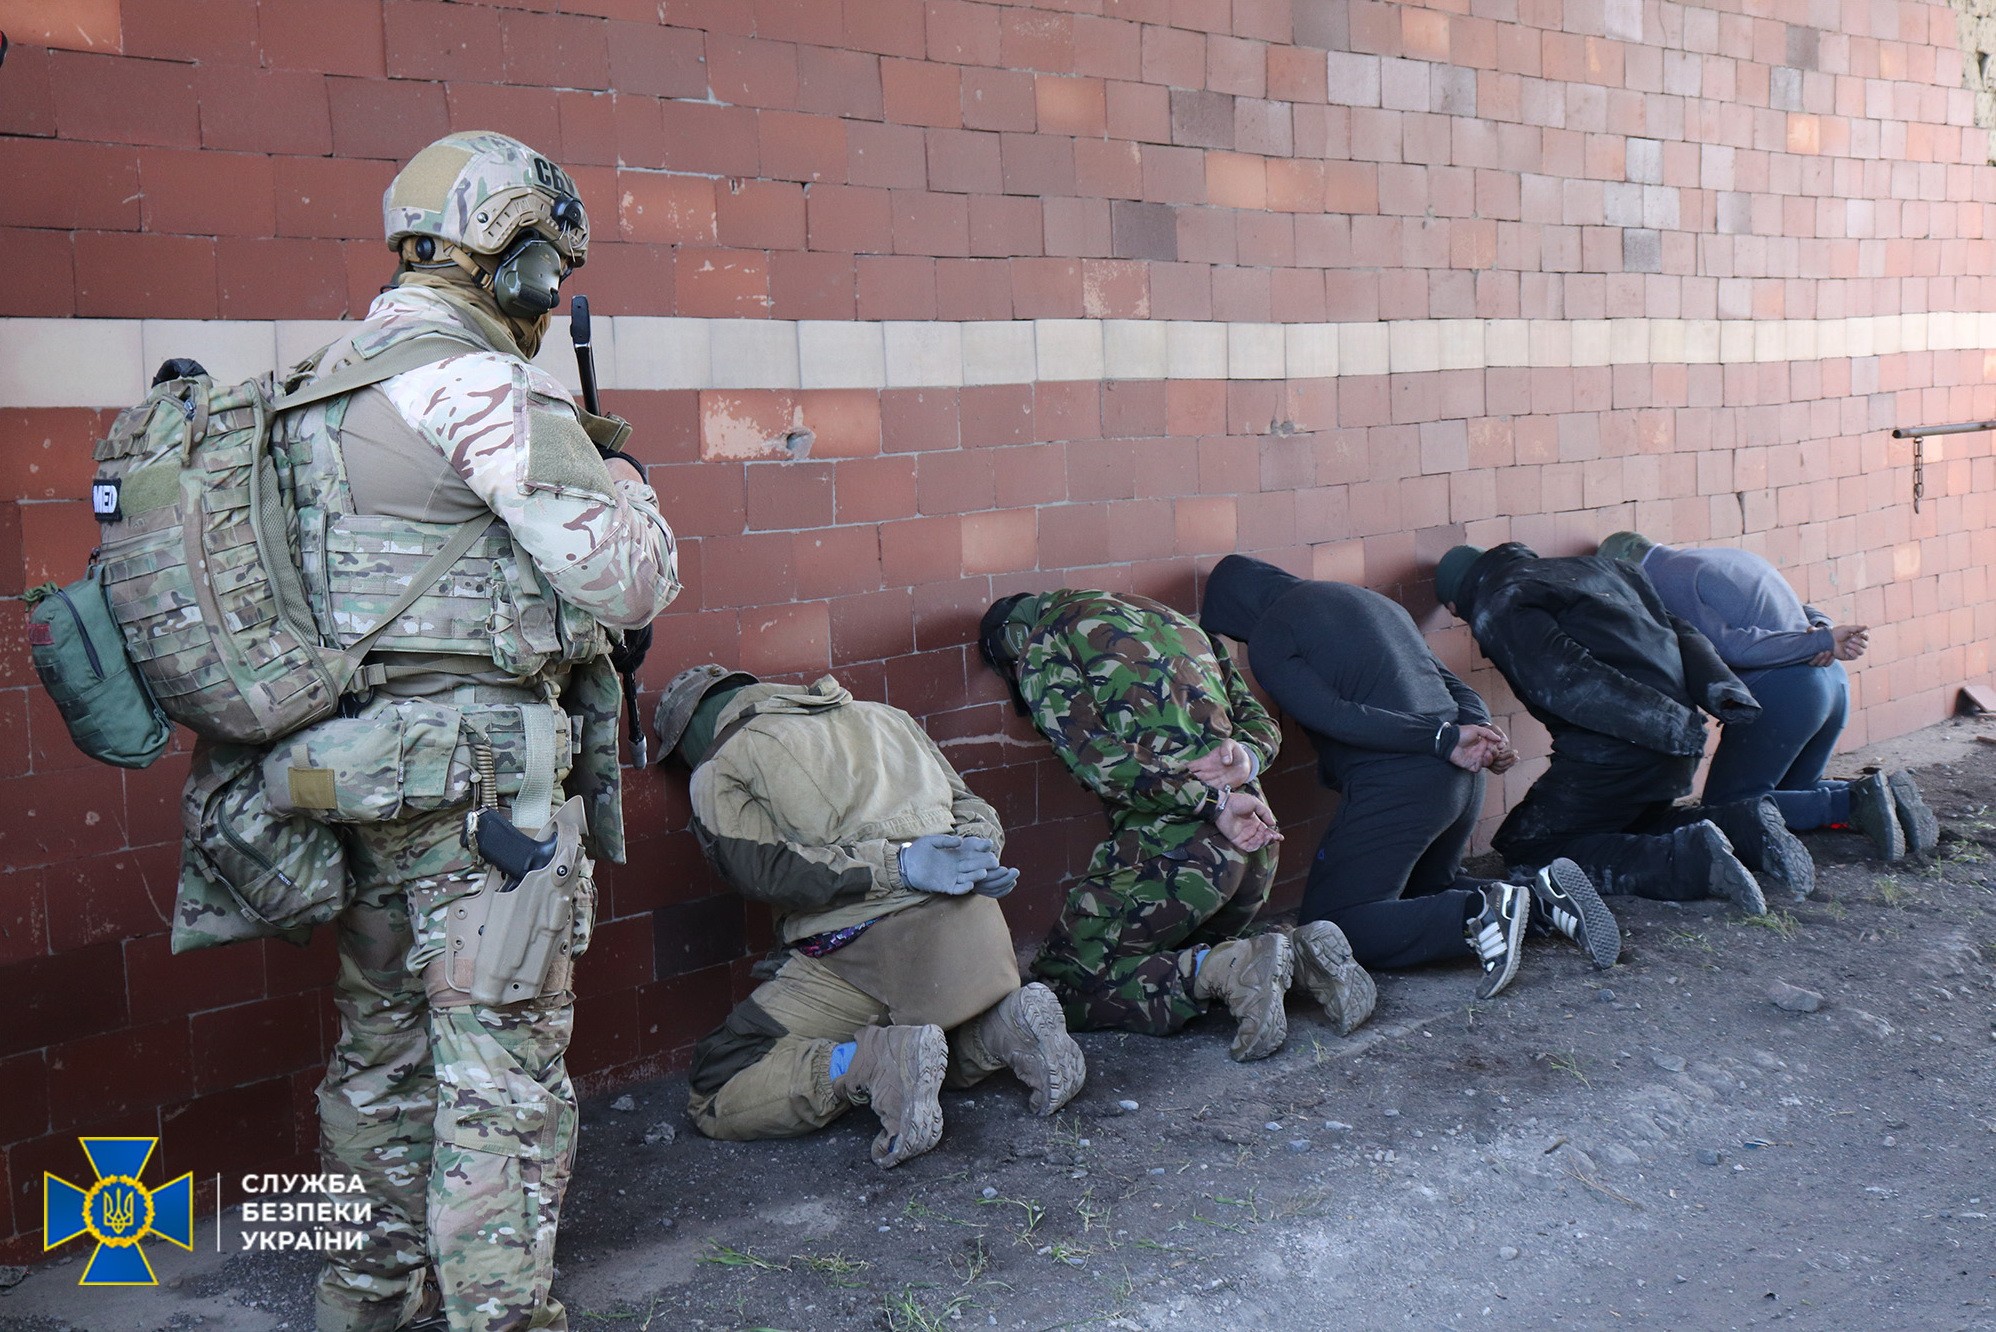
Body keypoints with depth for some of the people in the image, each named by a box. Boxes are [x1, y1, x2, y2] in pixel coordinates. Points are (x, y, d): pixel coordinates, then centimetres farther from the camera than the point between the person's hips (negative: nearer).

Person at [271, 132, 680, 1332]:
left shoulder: (329, 379, 13)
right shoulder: (485, 387, -15)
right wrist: (619, 469, 4)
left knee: (386, 1049, 19)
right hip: (488, 771, -9)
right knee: (501, 1070, 0)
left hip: (373, 768, 9)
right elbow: (634, 582, -15)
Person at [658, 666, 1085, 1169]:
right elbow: (973, 810, 18)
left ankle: (869, 1063, -17)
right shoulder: (880, 715, 25)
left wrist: (894, 866, -11)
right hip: (973, 934, 6)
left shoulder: (718, 772, 8)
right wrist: (977, 861, -1)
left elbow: (769, 870, -10)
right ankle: (1008, 1026, 4)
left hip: (862, 953, -6)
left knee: (714, 1097, 3)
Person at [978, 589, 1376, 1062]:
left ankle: (1231, 969, -14)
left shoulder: (1044, 648, 3)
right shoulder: (1168, 619, 25)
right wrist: (1247, 757, -4)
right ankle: (1298, 953, 2)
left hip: (1170, 846, -7)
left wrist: (1211, 802, -15)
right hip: (1253, 840, 8)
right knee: (1190, 950, 28)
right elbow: (1260, 722, 17)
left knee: (1061, 983, 3)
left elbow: (1100, 759, -14)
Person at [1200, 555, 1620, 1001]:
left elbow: (1336, 717, -15)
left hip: (1396, 785, -8)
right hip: (1463, 779, 8)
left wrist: (1445, 739, -16)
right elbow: (1452, 683, 17)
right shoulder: (1367, 599, 24)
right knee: (1424, 892, 29)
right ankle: (1541, 892, 6)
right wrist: (1482, 732, 0)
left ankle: (1478, 916, -18)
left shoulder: (1269, 638, -1)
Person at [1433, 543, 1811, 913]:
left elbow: (1563, 679, -19)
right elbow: (1679, 632, 14)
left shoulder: (1496, 608, -2)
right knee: (1628, 825, 32)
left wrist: (1670, 727, -23)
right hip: (1679, 745, 9)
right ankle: (1741, 826, 7)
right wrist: (1723, 690, 2)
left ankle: (1689, 858, -14)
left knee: (1524, 848, 3)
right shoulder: (1589, 566, 24)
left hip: (1611, 754, -9)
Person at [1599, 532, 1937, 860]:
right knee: (1791, 790, 25)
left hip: (1779, 694, -9)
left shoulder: (1662, 581, -3)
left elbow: (1729, 645, -15)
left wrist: (1822, 642, -15)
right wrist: (1823, 635, -1)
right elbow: (1809, 615, 20)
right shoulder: (1730, 557, 25)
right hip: (1834, 680, 9)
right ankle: (1886, 793, 1)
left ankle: (1852, 803, -12)